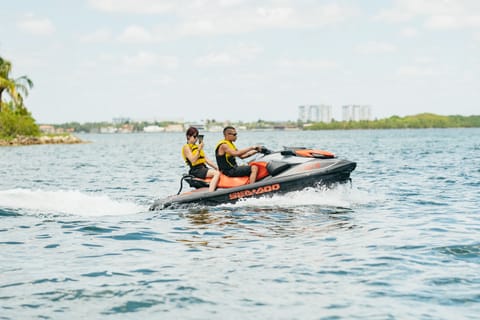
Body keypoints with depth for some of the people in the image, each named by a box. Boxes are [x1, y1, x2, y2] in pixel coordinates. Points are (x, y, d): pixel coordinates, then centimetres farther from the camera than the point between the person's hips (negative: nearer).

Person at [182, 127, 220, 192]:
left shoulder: (197, 146, 22)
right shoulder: (186, 147, -3)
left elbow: (206, 159, 18)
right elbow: (193, 160, -17)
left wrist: (216, 167, 9)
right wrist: (199, 150, -20)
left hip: (203, 168, 9)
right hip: (195, 170, -9)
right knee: (216, 173, -27)